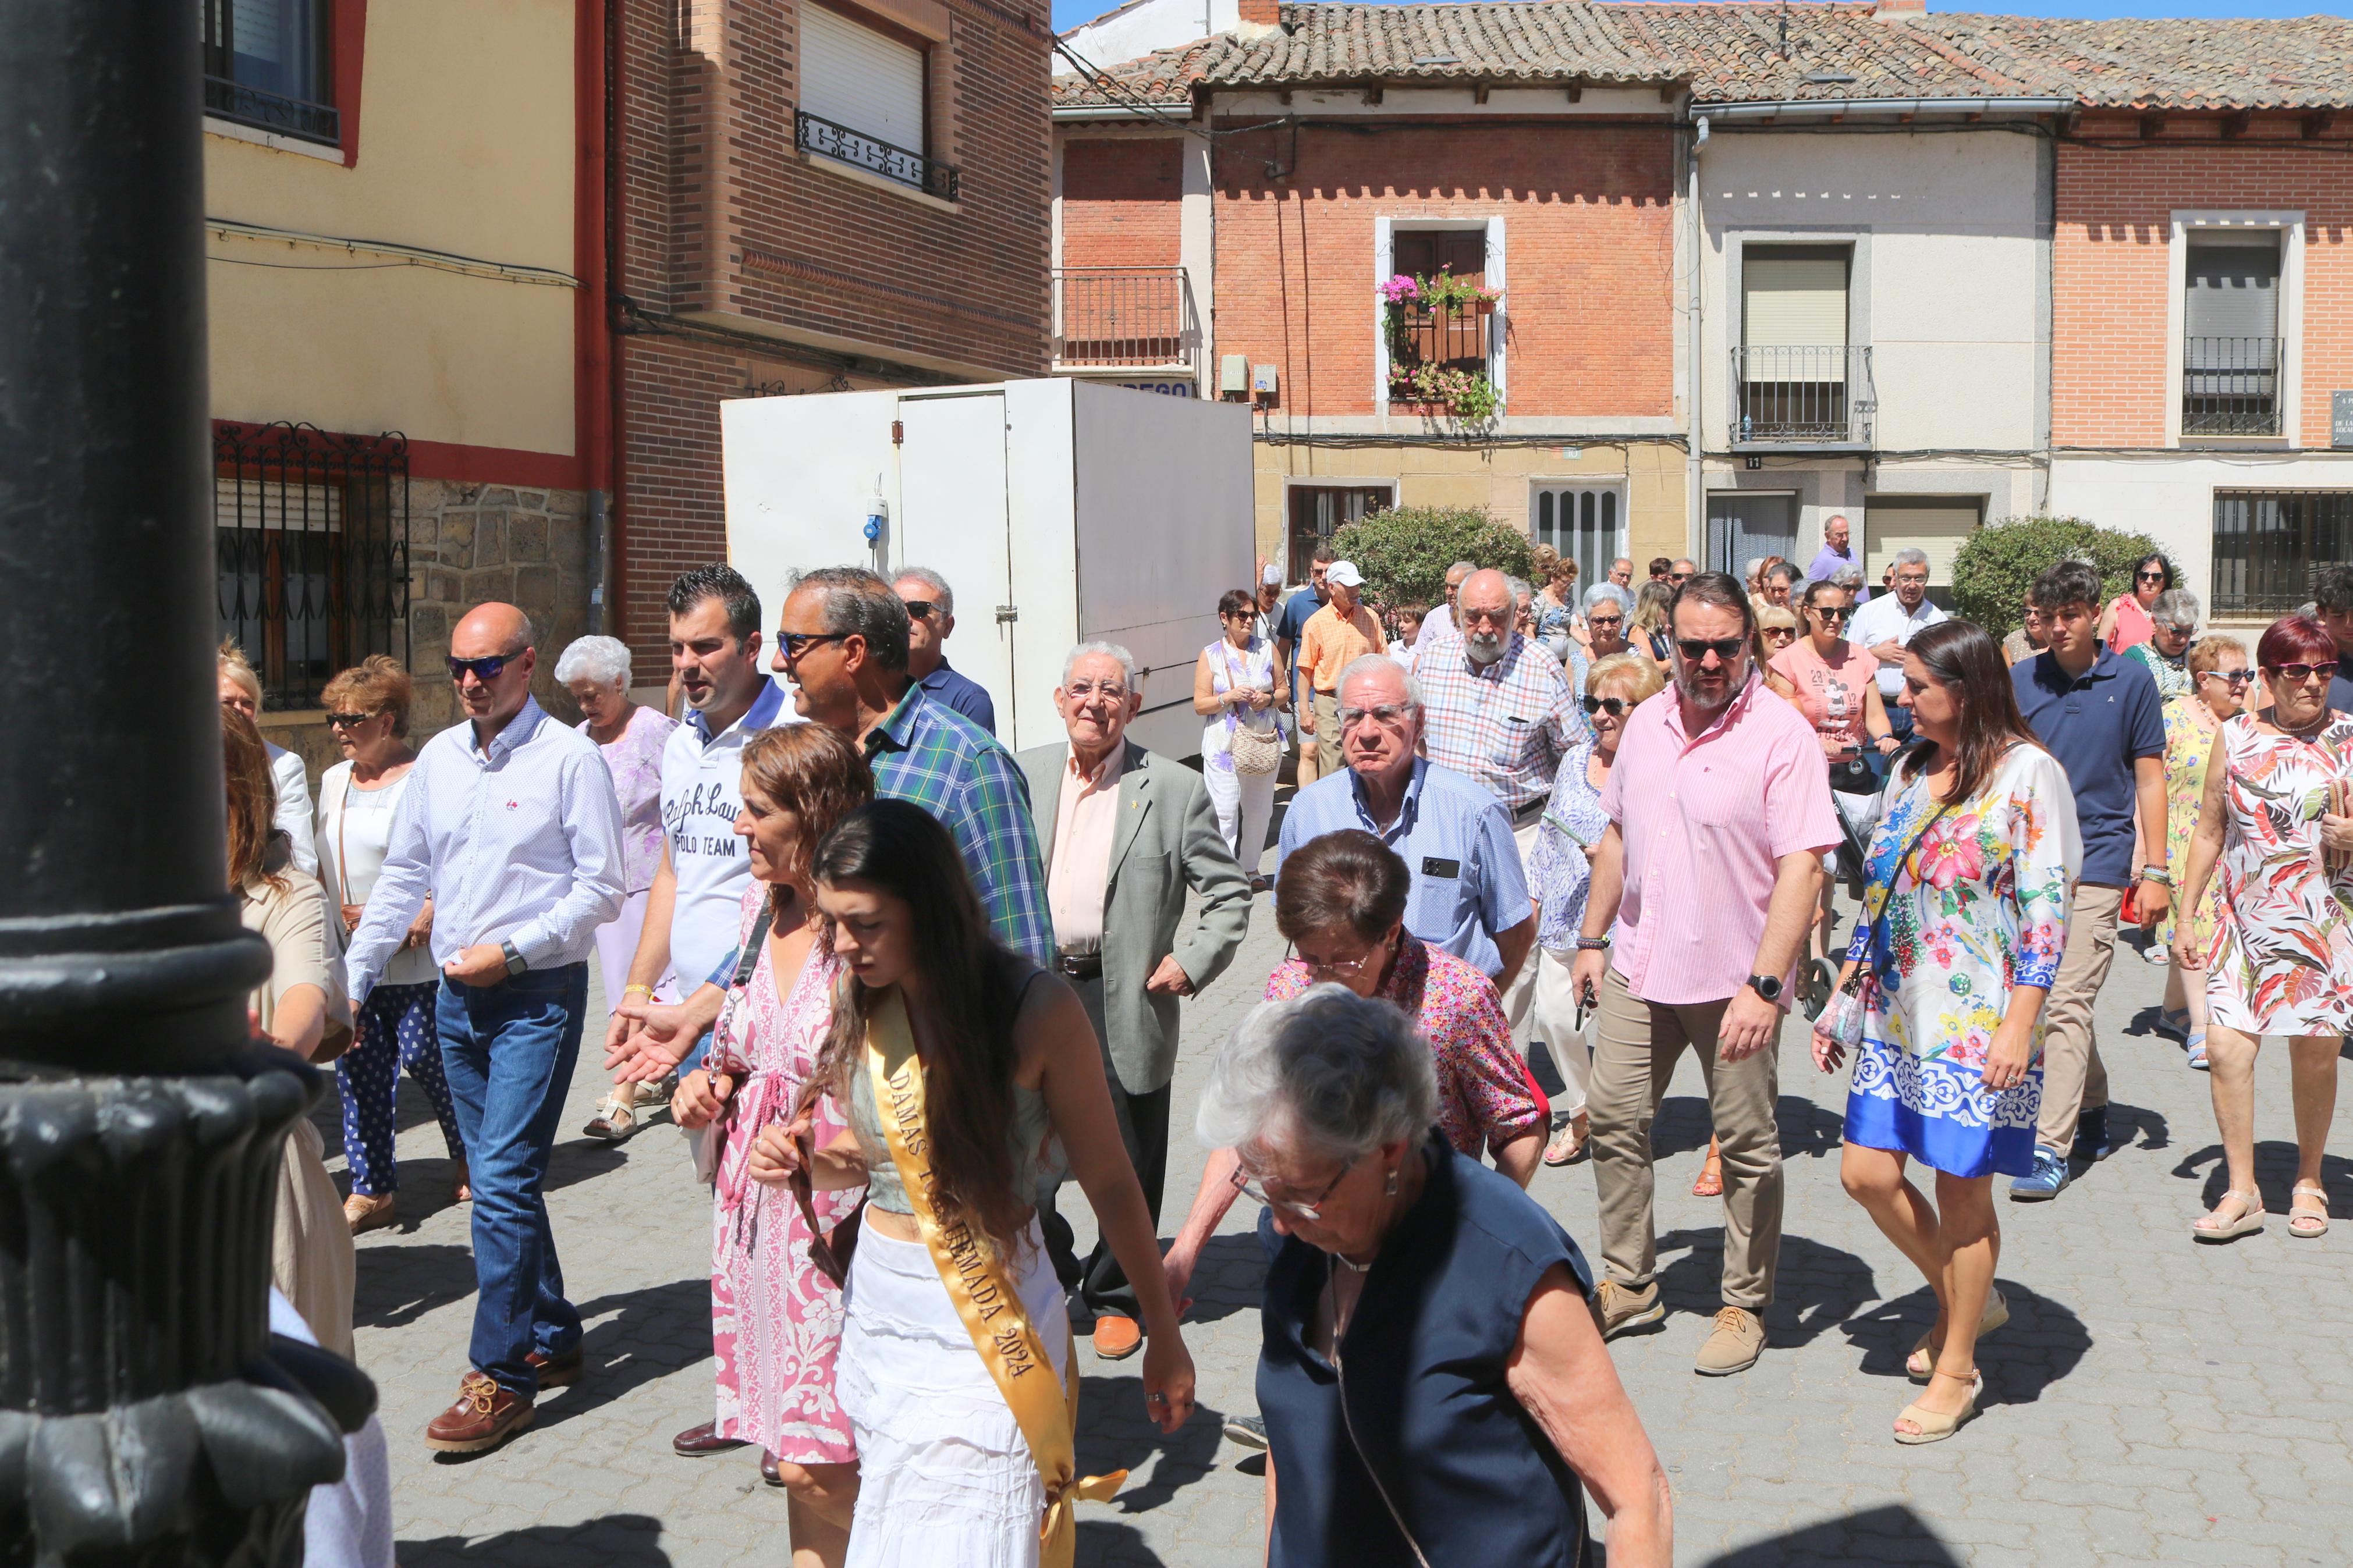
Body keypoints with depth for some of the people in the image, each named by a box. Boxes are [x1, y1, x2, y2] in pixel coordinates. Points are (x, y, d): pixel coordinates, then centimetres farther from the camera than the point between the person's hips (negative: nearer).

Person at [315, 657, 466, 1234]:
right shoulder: (333, 781, 14)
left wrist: (425, 917, -19)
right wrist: (331, 911, 10)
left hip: (413, 962, -6)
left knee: (426, 1057, -2)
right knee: (357, 1068, 4)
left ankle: (468, 1155, 24)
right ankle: (371, 1190, 11)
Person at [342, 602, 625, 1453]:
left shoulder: (569, 758, -8)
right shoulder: (439, 757, 10)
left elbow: (602, 888, -9)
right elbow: (402, 876, 15)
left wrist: (512, 951, -16)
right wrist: (351, 979, 10)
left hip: (538, 995, -6)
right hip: (457, 998, 7)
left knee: (503, 1179, -11)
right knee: (500, 1180, 12)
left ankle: (502, 1376, -4)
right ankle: (552, 1337, 26)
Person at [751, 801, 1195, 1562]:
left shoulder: (1034, 1009, -17)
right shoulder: (862, 1002, 0)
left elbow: (1109, 1184, -9)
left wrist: (1163, 1334, -1)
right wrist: (802, 1160, -7)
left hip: (983, 1325, -5)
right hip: (876, 1303, 5)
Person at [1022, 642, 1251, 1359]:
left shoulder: (1174, 790, -3)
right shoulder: (1022, 776, 6)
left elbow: (1229, 893, 3)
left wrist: (1192, 963, -7)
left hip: (1125, 1002, -2)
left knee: (1128, 1165, 9)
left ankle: (1114, 1296, 28)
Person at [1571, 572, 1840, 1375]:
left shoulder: (1781, 734, -14)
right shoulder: (1647, 722, 7)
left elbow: (1801, 866, -19)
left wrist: (1764, 985, -25)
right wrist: (1593, 938, 16)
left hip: (1733, 978, -6)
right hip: (1640, 968, 6)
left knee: (1747, 1146, 5)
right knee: (1613, 1115, 10)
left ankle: (1744, 1306, 21)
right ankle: (1630, 1285, 25)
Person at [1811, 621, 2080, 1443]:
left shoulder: (2027, 773, -10)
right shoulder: (1911, 771, 12)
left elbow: (2047, 906, -14)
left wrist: (2020, 1022, -20)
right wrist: (1841, 997, 15)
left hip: (1980, 1024, -7)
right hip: (1898, 1014, 7)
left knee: (1962, 1190, 1)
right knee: (1867, 1172, 5)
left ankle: (1957, 1367, 17)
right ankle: (1966, 1299, 29)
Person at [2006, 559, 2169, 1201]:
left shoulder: (2131, 680, 0)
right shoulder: (2019, 680, 5)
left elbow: (2149, 779, 3)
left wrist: (2155, 872, 0)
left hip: (2097, 862, -4)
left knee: (2067, 1004, -11)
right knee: (2049, 999, 14)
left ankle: (2052, 1148, -9)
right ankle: (2093, 1112, 33)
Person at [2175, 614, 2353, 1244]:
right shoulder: (2235, 737, 5)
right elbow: (2209, 831, 11)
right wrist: (2186, 916, 9)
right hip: (2247, 923, 1)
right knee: (2225, 1046, -9)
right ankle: (2242, 1192, 2)